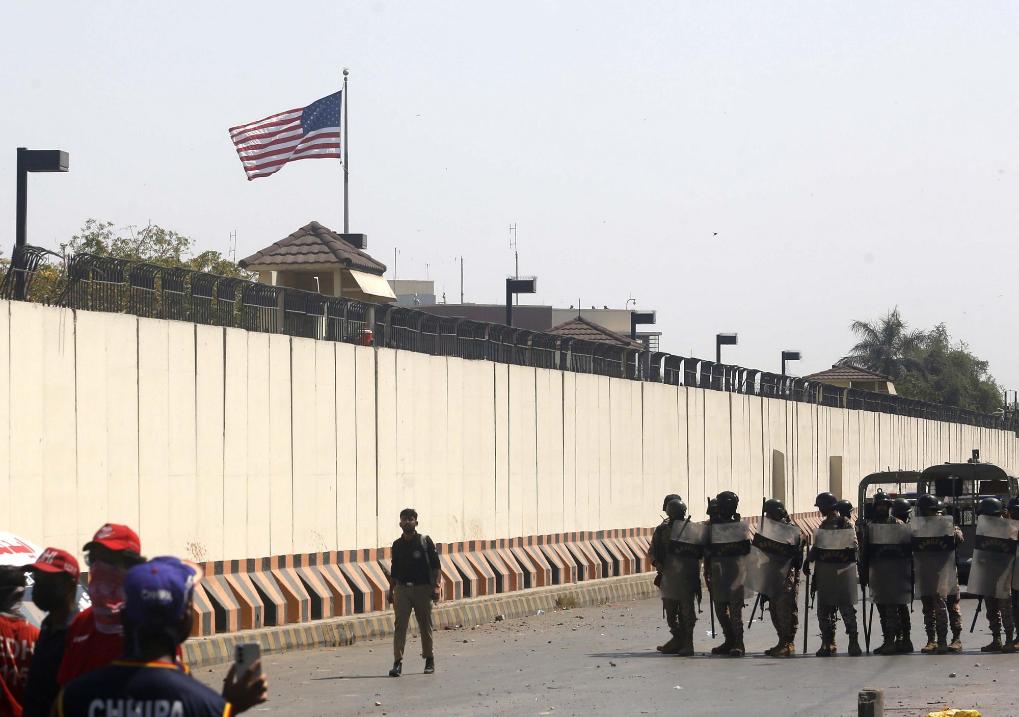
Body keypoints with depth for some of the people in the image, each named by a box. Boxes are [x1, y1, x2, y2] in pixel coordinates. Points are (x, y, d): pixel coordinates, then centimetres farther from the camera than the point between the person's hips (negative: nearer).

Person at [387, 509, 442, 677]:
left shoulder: (425, 541, 0)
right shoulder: (397, 545, 10)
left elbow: (435, 566, -2)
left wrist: (436, 586, -13)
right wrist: (391, 591, 13)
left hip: (422, 588, -2)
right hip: (402, 589, 2)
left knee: (425, 626, 6)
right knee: (400, 625, -9)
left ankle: (429, 660, 21)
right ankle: (397, 662, -13)